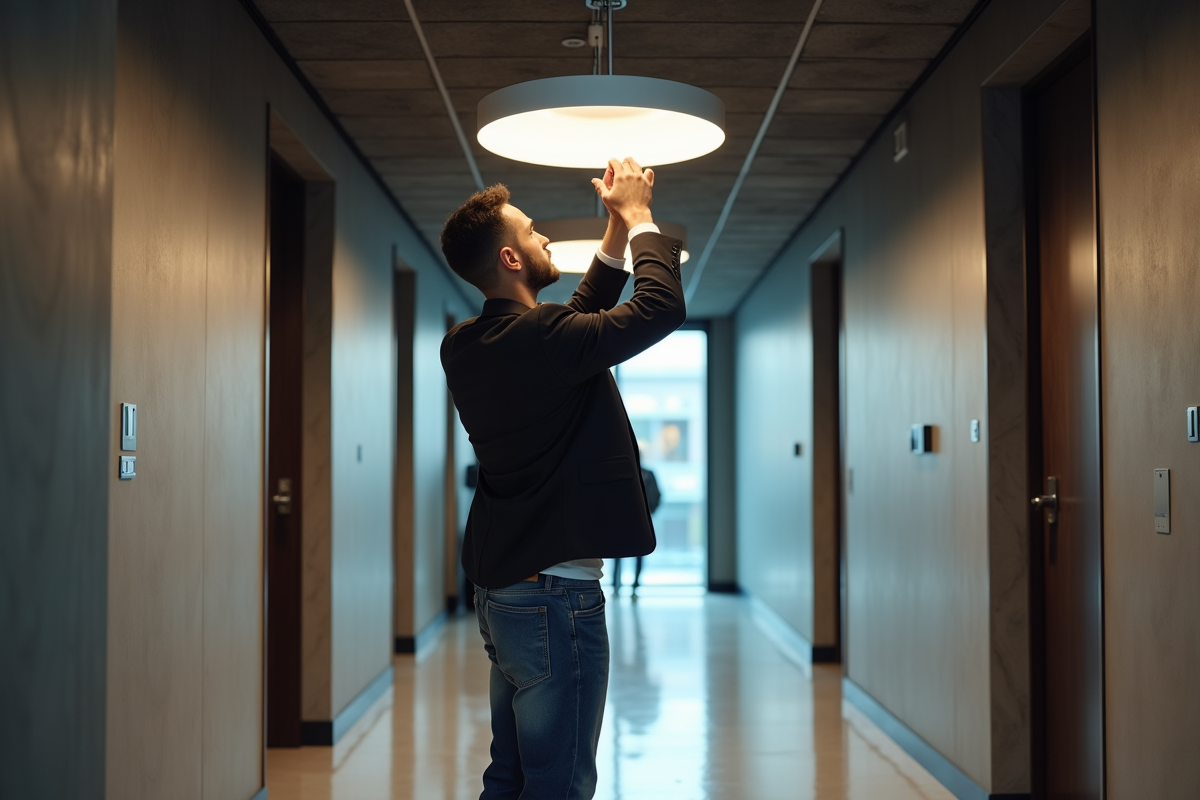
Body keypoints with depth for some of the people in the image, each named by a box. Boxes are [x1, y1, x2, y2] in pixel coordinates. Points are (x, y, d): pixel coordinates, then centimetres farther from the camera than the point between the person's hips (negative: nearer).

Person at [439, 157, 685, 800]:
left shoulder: (466, 347, 6)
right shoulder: (539, 338, -21)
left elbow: (581, 317, 19)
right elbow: (662, 306, -17)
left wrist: (617, 231, 15)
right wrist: (637, 216, -3)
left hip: (501, 592, 9)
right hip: (555, 597, -9)